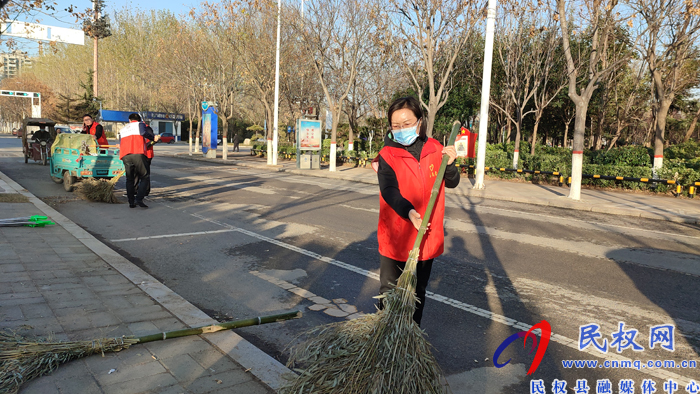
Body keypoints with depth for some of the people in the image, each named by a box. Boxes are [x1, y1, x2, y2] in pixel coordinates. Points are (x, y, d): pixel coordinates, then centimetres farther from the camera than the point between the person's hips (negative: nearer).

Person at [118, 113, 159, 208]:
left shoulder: (122, 129, 31)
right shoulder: (140, 124, 15)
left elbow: (121, 144, 28)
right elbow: (143, 132, -8)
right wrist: (154, 137, 0)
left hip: (125, 156, 5)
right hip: (138, 154, -5)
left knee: (129, 179, 12)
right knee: (145, 177, 0)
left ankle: (131, 202, 8)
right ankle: (139, 199, -16)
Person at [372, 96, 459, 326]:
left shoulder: (434, 148, 0)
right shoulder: (387, 155, -10)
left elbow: (451, 183, 6)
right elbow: (389, 190, -25)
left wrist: (449, 163, -15)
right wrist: (408, 212, -43)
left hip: (426, 236, 3)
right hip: (395, 237, -3)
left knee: (418, 292, 18)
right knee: (390, 292, 9)